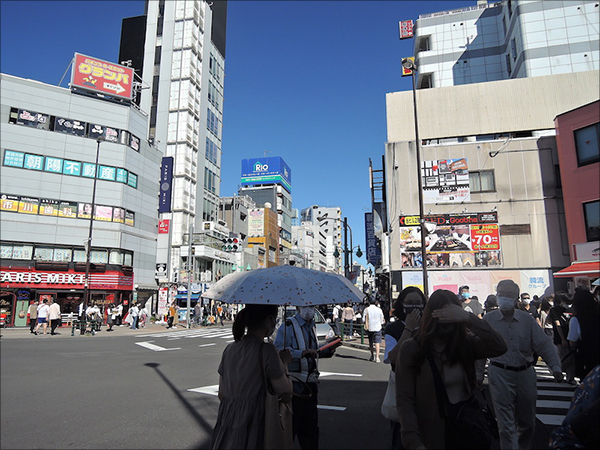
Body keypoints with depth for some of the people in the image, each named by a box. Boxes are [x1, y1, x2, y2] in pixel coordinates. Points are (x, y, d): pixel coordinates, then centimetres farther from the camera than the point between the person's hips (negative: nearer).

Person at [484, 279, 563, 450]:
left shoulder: (527, 319, 2)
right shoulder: (488, 320, -5)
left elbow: (544, 345, -1)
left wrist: (555, 367, -14)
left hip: (525, 373, 4)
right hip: (500, 374, -3)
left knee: (527, 422, 19)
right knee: (506, 425, -2)